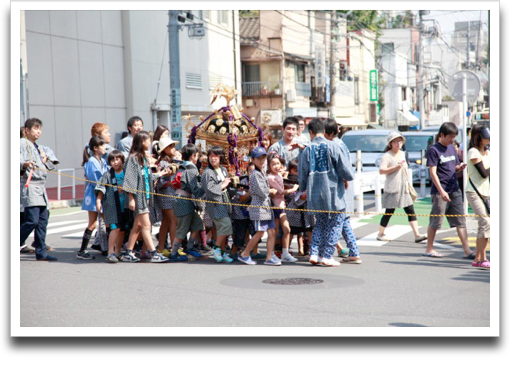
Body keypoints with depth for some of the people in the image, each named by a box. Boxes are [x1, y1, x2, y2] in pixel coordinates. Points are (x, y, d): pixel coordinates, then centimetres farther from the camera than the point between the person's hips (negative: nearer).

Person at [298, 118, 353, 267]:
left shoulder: (307, 150, 3)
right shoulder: (333, 146, -7)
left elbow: (301, 177, 7)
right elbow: (345, 171, -10)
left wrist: (304, 189, 26)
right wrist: (347, 178, 12)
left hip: (314, 195, 4)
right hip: (333, 193, -4)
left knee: (320, 223, 19)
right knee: (335, 223, 8)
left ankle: (314, 253, 9)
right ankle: (327, 256, 5)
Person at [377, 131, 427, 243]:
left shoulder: (402, 154, 15)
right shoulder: (387, 156, -9)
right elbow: (381, 171, -19)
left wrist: (408, 185, 27)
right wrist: (396, 167, -23)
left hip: (403, 188, 7)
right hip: (392, 188, -7)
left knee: (411, 211, -1)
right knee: (389, 212, 0)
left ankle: (417, 235, -5)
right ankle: (380, 234, 16)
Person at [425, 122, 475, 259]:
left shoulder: (452, 148, 14)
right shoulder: (433, 150, -8)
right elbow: (433, 172, -13)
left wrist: (460, 167, -3)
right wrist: (441, 191, -20)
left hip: (455, 190, 7)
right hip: (440, 192, -7)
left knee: (460, 221, 2)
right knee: (435, 222, 2)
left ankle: (467, 251, 0)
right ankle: (429, 249, 15)